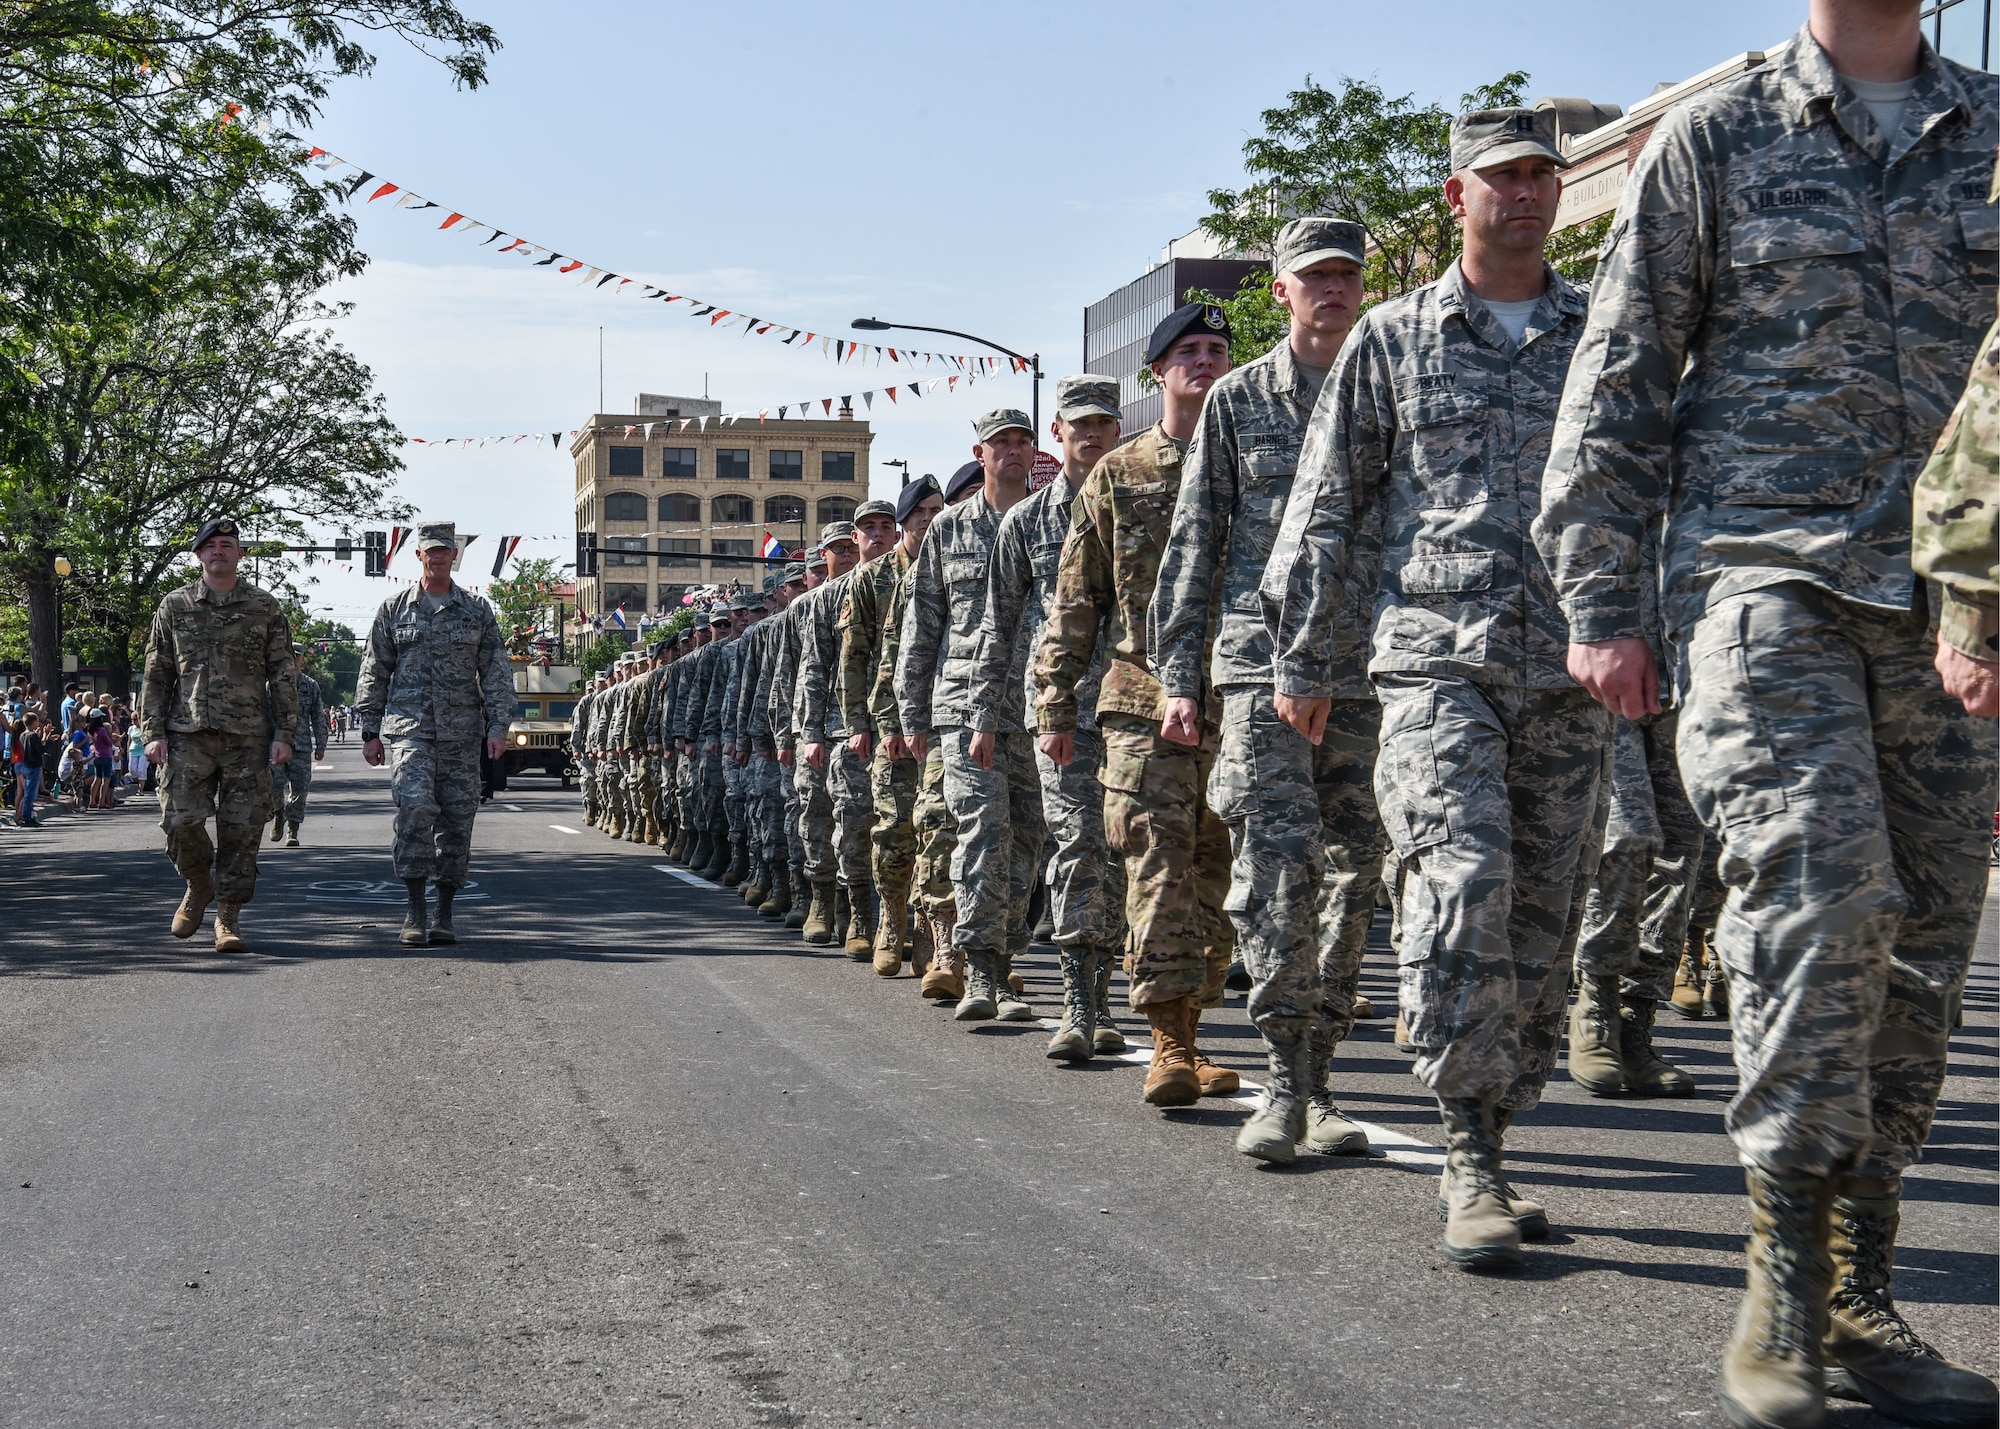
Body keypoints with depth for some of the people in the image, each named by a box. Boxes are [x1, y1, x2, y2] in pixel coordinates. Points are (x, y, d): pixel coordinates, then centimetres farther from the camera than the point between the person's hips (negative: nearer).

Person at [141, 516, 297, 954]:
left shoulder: (265, 608, 8)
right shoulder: (175, 606, 10)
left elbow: (282, 675, 7)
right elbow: (156, 675, 10)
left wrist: (284, 733, -1)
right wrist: (153, 732, 1)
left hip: (248, 737, 0)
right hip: (188, 735, 1)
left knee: (241, 829, -2)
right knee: (180, 821, -8)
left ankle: (228, 917, 9)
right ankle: (199, 885, 21)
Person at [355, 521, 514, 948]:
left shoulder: (478, 612, 12)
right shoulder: (394, 609, 10)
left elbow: (496, 673, 9)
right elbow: (374, 673, 12)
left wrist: (497, 726, -1)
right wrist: (371, 731, 6)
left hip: (461, 735, 2)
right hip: (408, 730, -2)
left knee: (457, 821, 2)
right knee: (415, 806, -20)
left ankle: (444, 915, 13)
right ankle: (415, 910, -15)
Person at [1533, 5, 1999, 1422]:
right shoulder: (1714, 138, 8)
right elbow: (1620, 377, 6)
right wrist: (1600, 599, -1)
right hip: (1766, 576, -3)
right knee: (1818, 893, -19)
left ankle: (1859, 1296, 12)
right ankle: (1785, 1278, -9)